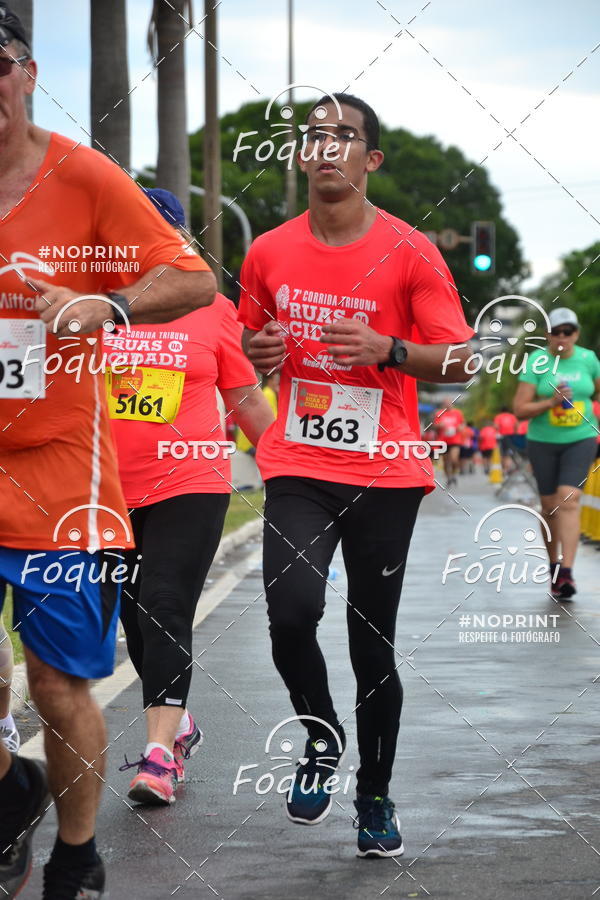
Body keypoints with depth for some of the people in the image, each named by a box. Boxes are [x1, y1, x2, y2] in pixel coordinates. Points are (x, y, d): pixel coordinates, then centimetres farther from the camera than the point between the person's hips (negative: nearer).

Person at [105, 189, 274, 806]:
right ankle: (178, 723, 32)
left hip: (190, 486, -3)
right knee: (134, 616, 12)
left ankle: (160, 753, -15)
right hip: (111, 490, 3)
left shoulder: (213, 310, 2)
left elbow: (245, 398, 11)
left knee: (165, 610, -14)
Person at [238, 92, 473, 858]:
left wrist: (387, 350, -21)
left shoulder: (409, 253, -5)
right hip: (297, 470, 2)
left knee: (373, 646, 5)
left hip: (384, 476, -2)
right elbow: (252, 338, 21)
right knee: (291, 614, -20)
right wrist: (258, 351, -3)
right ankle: (321, 738, 9)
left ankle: (375, 796, 25)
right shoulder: (268, 254, 5)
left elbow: (460, 361, -4)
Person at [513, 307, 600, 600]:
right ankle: (553, 563, 24)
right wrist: (550, 402, -22)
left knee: (569, 500, -16)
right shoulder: (536, 362, -5)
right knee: (550, 506, 6)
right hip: (543, 442, 0)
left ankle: (566, 571, -22)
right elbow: (520, 409, -7)